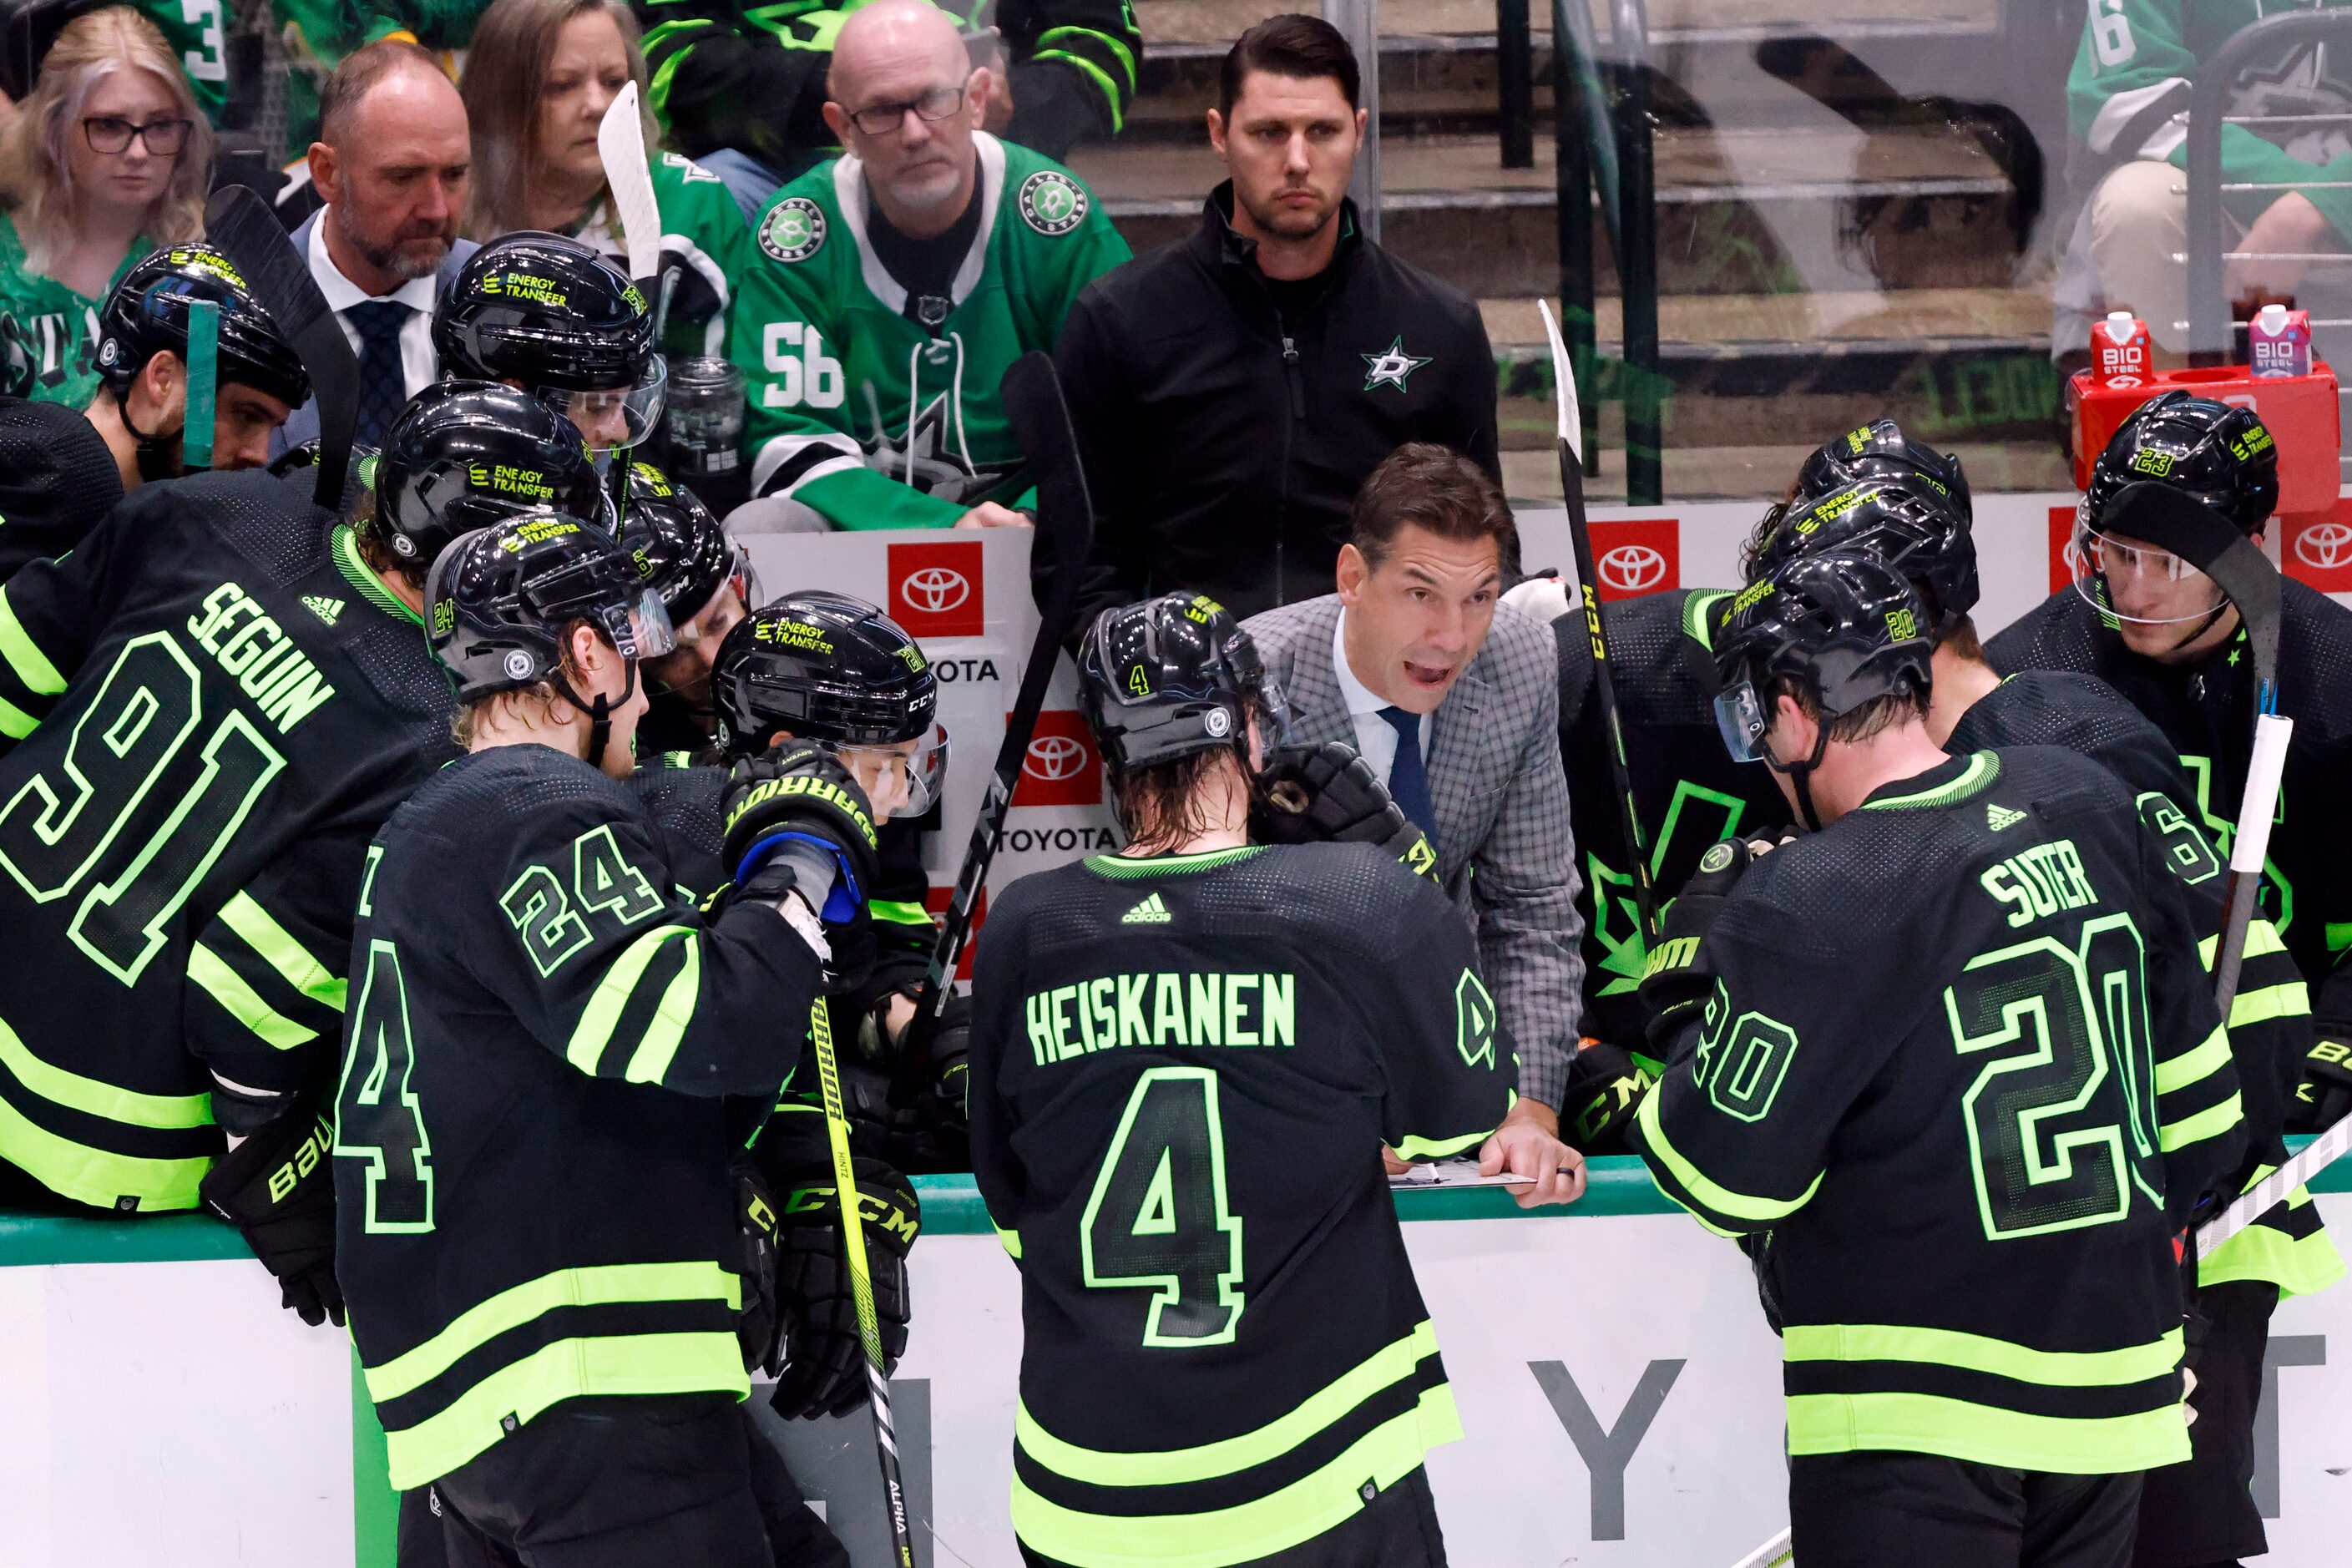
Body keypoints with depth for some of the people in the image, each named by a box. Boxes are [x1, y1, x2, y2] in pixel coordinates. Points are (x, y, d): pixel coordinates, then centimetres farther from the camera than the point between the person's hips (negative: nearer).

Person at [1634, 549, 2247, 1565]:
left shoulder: (1809, 903, -16)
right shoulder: (2089, 811, 4)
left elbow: (1726, 1178, -10)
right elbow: (2198, 1095, 13)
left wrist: (1691, 979, 4)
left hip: (1914, 1417, -6)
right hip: (2114, 1392, 6)